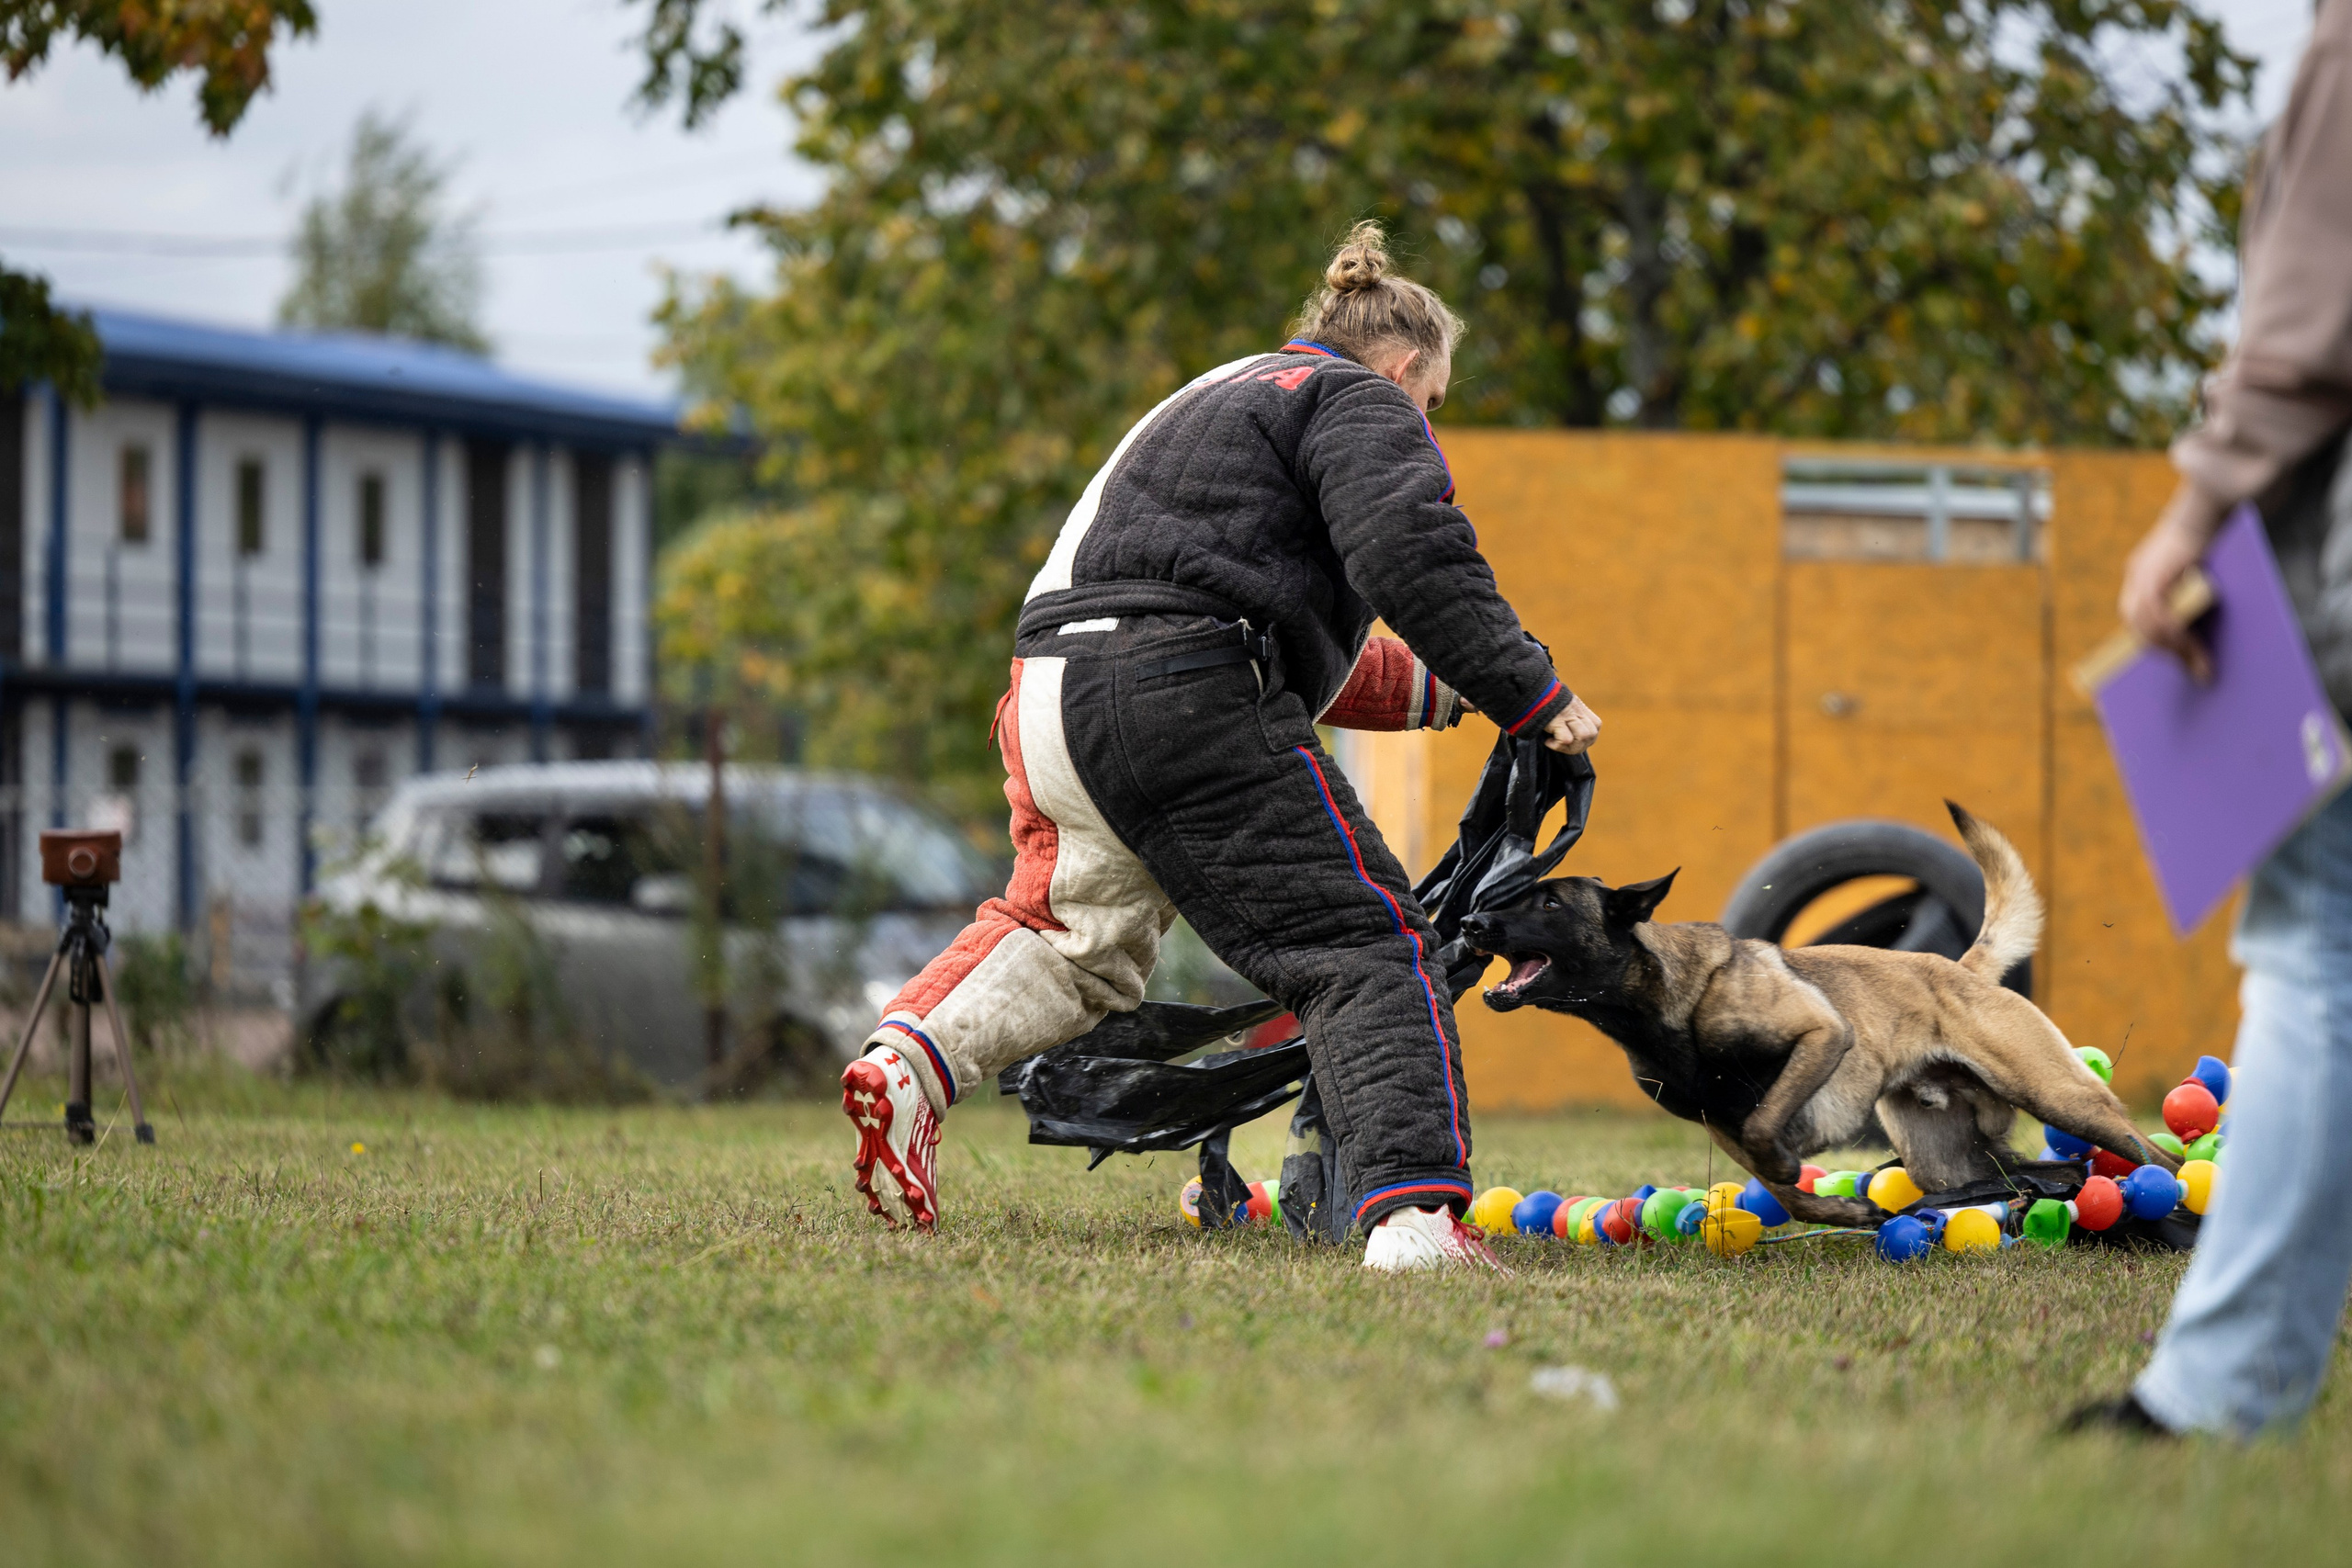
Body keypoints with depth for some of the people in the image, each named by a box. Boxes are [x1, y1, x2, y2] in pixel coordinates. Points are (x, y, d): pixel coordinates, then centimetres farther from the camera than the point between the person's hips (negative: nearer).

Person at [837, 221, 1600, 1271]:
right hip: (1181, 696, -9)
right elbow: (1409, 554, -11)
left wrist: (1432, 690, 44)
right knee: (1364, 947, -6)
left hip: (1049, 698, 9)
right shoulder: (1359, 402, 8)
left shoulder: (1213, 399, 36)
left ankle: (910, 1059, 6)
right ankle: (1413, 1212, -21)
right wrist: (1530, 695, -6)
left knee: (1075, 933, 29)